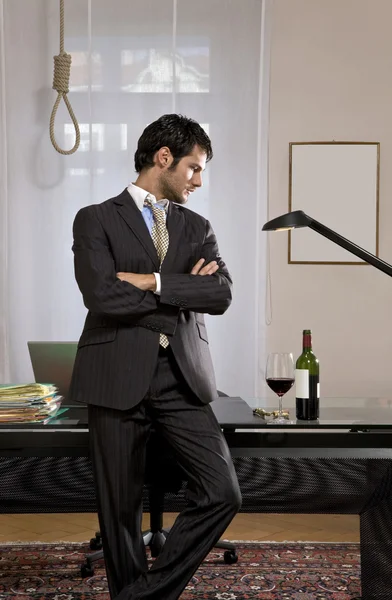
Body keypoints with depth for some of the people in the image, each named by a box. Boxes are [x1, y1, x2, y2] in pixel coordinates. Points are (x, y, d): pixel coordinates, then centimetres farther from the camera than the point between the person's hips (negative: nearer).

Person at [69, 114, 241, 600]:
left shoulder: (197, 228, 15)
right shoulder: (96, 219, 3)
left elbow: (221, 295, -2)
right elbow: (102, 296, -14)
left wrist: (153, 282, -11)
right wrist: (184, 292, -6)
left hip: (183, 378, 4)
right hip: (119, 378, -3)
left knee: (223, 492, -4)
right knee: (120, 506, 6)